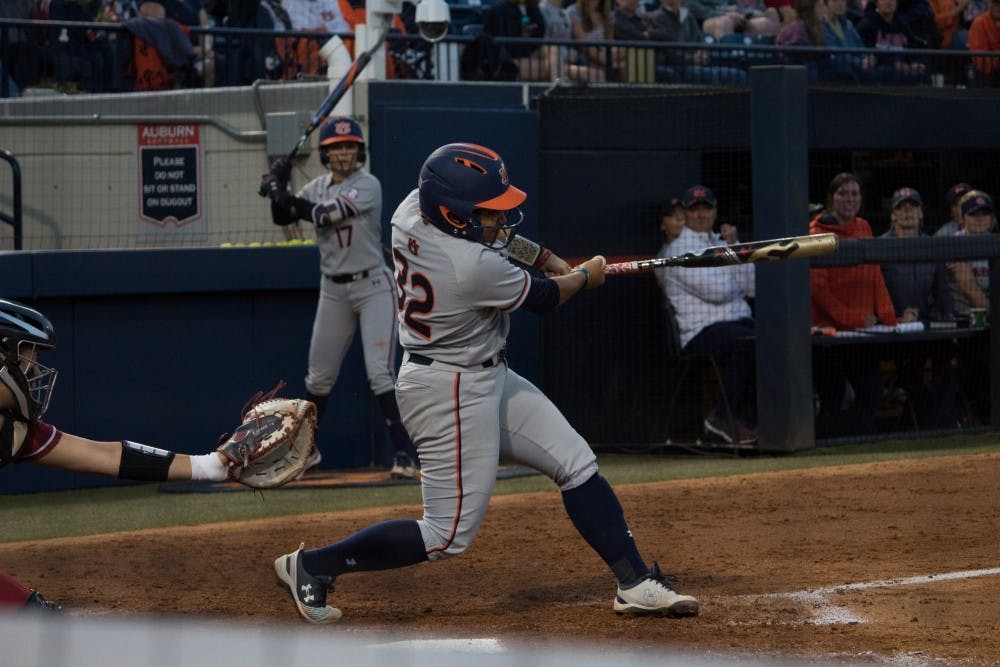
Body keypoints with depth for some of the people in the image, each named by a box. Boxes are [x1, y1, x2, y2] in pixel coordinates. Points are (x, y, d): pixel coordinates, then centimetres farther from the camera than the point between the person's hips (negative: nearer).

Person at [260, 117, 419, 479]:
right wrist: (279, 191, -11)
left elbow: (327, 215, -22)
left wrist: (284, 195, -16)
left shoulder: (367, 186, -14)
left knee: (380, 373, -15)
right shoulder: (317, 188, 7)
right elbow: (282, 216, 6)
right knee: (319, 377, 12)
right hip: (333, 290, 6)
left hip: (373, 286, -6)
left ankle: (406, 453, -13)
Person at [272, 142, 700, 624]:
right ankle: (312, 566, 5)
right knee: (449, 535, -4)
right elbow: (543, 299, -10)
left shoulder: (411, 208, -7)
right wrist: (585, 276, 10)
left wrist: (543, 256, 10)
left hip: (487, 378, 10)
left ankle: (636, 584, 11)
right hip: (451, 392, -10)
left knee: (577, 465, 8)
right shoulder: (475, 268, -30)